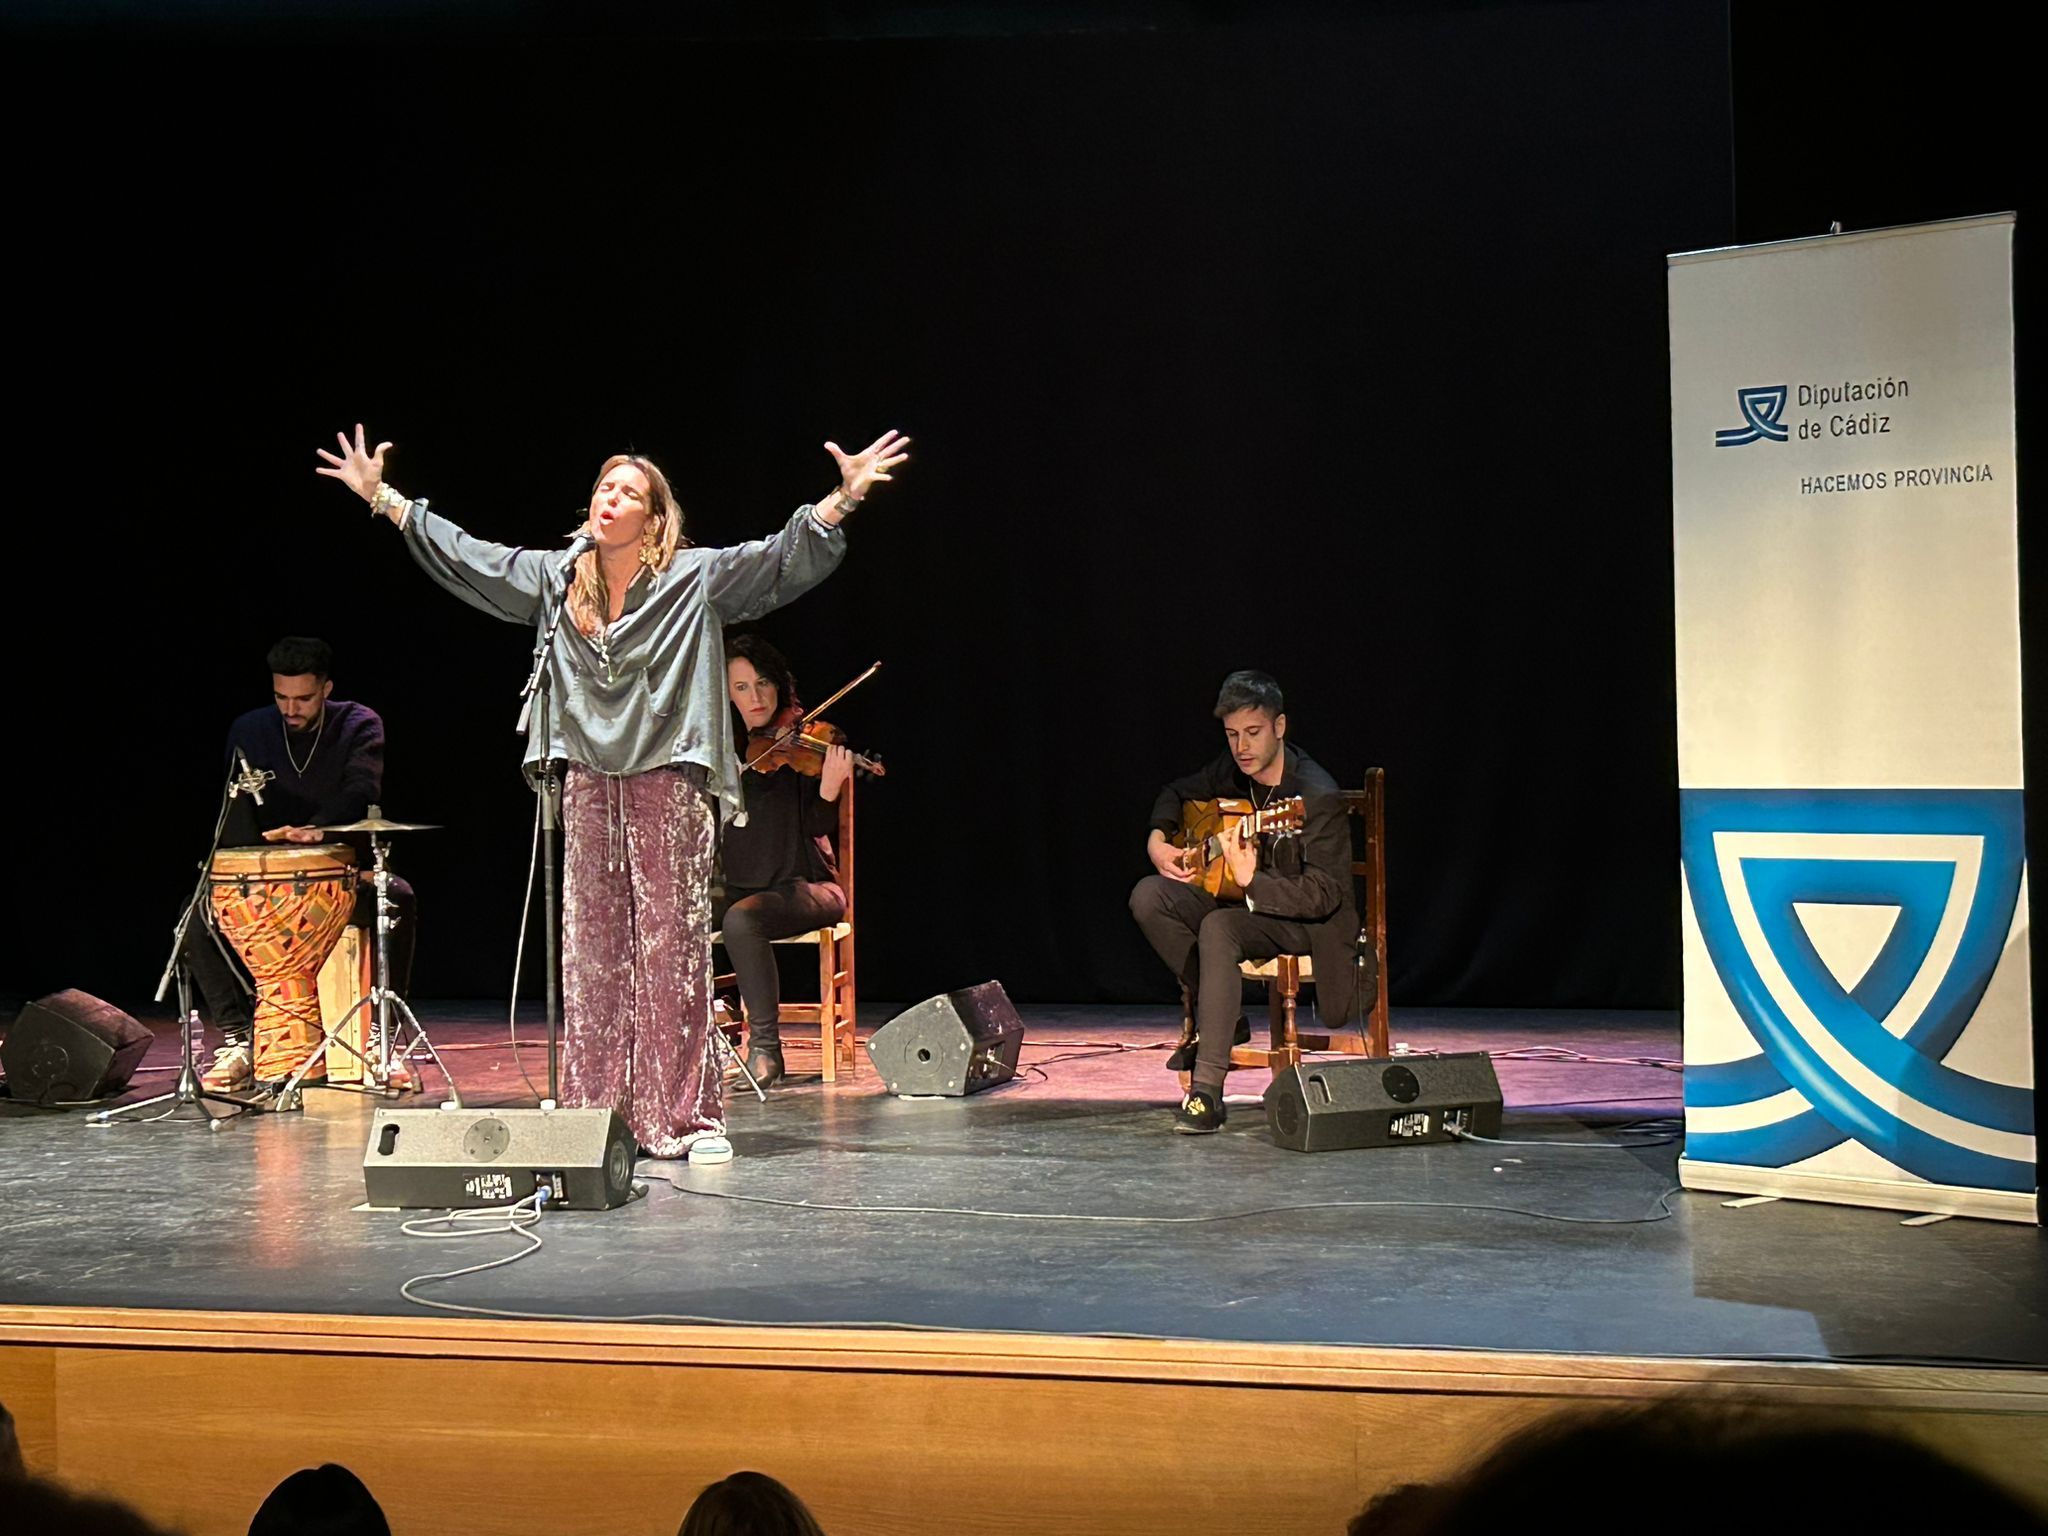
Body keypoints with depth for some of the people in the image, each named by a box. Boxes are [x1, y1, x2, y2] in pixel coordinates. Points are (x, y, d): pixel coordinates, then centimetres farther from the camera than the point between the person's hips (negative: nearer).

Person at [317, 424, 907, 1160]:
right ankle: (596, 1115, 11)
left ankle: (686, 1118, 0)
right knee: (593, 947, 6)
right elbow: (463, 554, 18)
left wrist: (843, 499, -19)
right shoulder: (556, 579, 10)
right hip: (589, 783, 4)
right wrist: (384, 499, 20)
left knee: (674, 945, -3)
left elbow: (786, 556, -6)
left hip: (668, 780, -4)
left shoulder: (697, 577, 0)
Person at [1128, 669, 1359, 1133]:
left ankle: (1208, 1091, -37)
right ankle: (1220, 1018, -4)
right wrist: (1157, 840, 1)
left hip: (1307, 920, -8)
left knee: (1218, 927, -36)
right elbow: (1177, 793, 21)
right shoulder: (1233, 769, -1)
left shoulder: (1318, 797, -23)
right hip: (1239, 895, 8)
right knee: (1148, 896, -15)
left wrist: (1252, 881, -40)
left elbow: (1323, 895, -26)